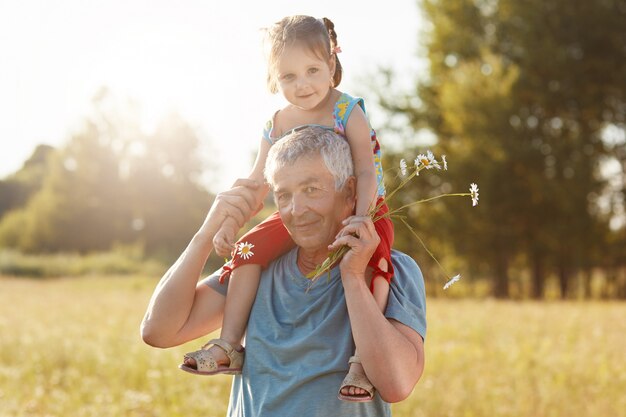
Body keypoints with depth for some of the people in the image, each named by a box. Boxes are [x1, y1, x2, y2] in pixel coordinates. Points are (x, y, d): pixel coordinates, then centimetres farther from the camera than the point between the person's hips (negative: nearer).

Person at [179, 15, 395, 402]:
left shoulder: (348, 112, -14)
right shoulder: (277, 126, 0)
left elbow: (367, 172, -22)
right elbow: (257, 184, 7)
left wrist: (360, 222, -36)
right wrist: (229, 224, -6)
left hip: (360, 211, -5)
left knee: (371, 257, -35)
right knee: (250, 247, -11)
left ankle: (363, 359, -35)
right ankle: (229, 344, -7)